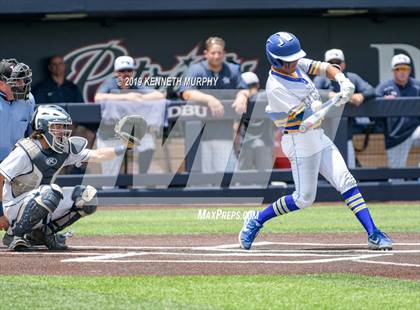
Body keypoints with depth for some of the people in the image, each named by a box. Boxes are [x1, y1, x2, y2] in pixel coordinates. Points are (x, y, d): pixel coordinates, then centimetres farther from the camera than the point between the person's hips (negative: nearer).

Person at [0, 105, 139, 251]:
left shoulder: (64, 148, 1)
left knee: (87, 196, -5)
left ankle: (43, 233, 5)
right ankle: (14, 234, -21)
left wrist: (123, 148, -15)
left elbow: (97, 155, 0)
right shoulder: (25, 151, -20)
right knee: (52, 192, -36)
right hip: (16, 205, -8)